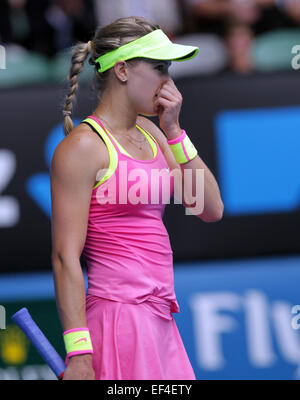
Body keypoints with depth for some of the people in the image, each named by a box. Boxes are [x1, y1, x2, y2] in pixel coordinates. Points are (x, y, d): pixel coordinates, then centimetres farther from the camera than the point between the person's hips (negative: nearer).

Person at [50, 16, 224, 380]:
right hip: (120, 320, -8)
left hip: (159, 320, 8)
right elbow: (65, 257, -15)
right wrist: (78, 353, -21)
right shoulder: (82, 147, -10)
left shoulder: (149, 133, 14)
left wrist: (173, 131, 2)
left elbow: (211, 210, 9)